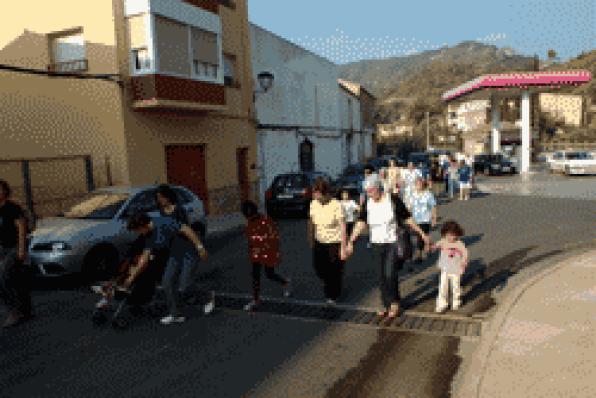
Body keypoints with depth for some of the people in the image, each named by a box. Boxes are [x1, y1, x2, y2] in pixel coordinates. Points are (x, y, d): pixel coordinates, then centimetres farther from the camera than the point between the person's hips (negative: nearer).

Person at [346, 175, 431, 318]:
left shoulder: (393, 200, -12)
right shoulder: (367, 203, -2)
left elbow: (408, 218, -6)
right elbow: (361, 222, -5)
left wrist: (422, 234, -4)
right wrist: (350, 241, -12)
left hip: (393, 243, -4)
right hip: (377, 244, 4)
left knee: (390, 274, -9)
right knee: (382, 276, 11)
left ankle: (394, 303, 15)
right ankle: (386, 305, 27)